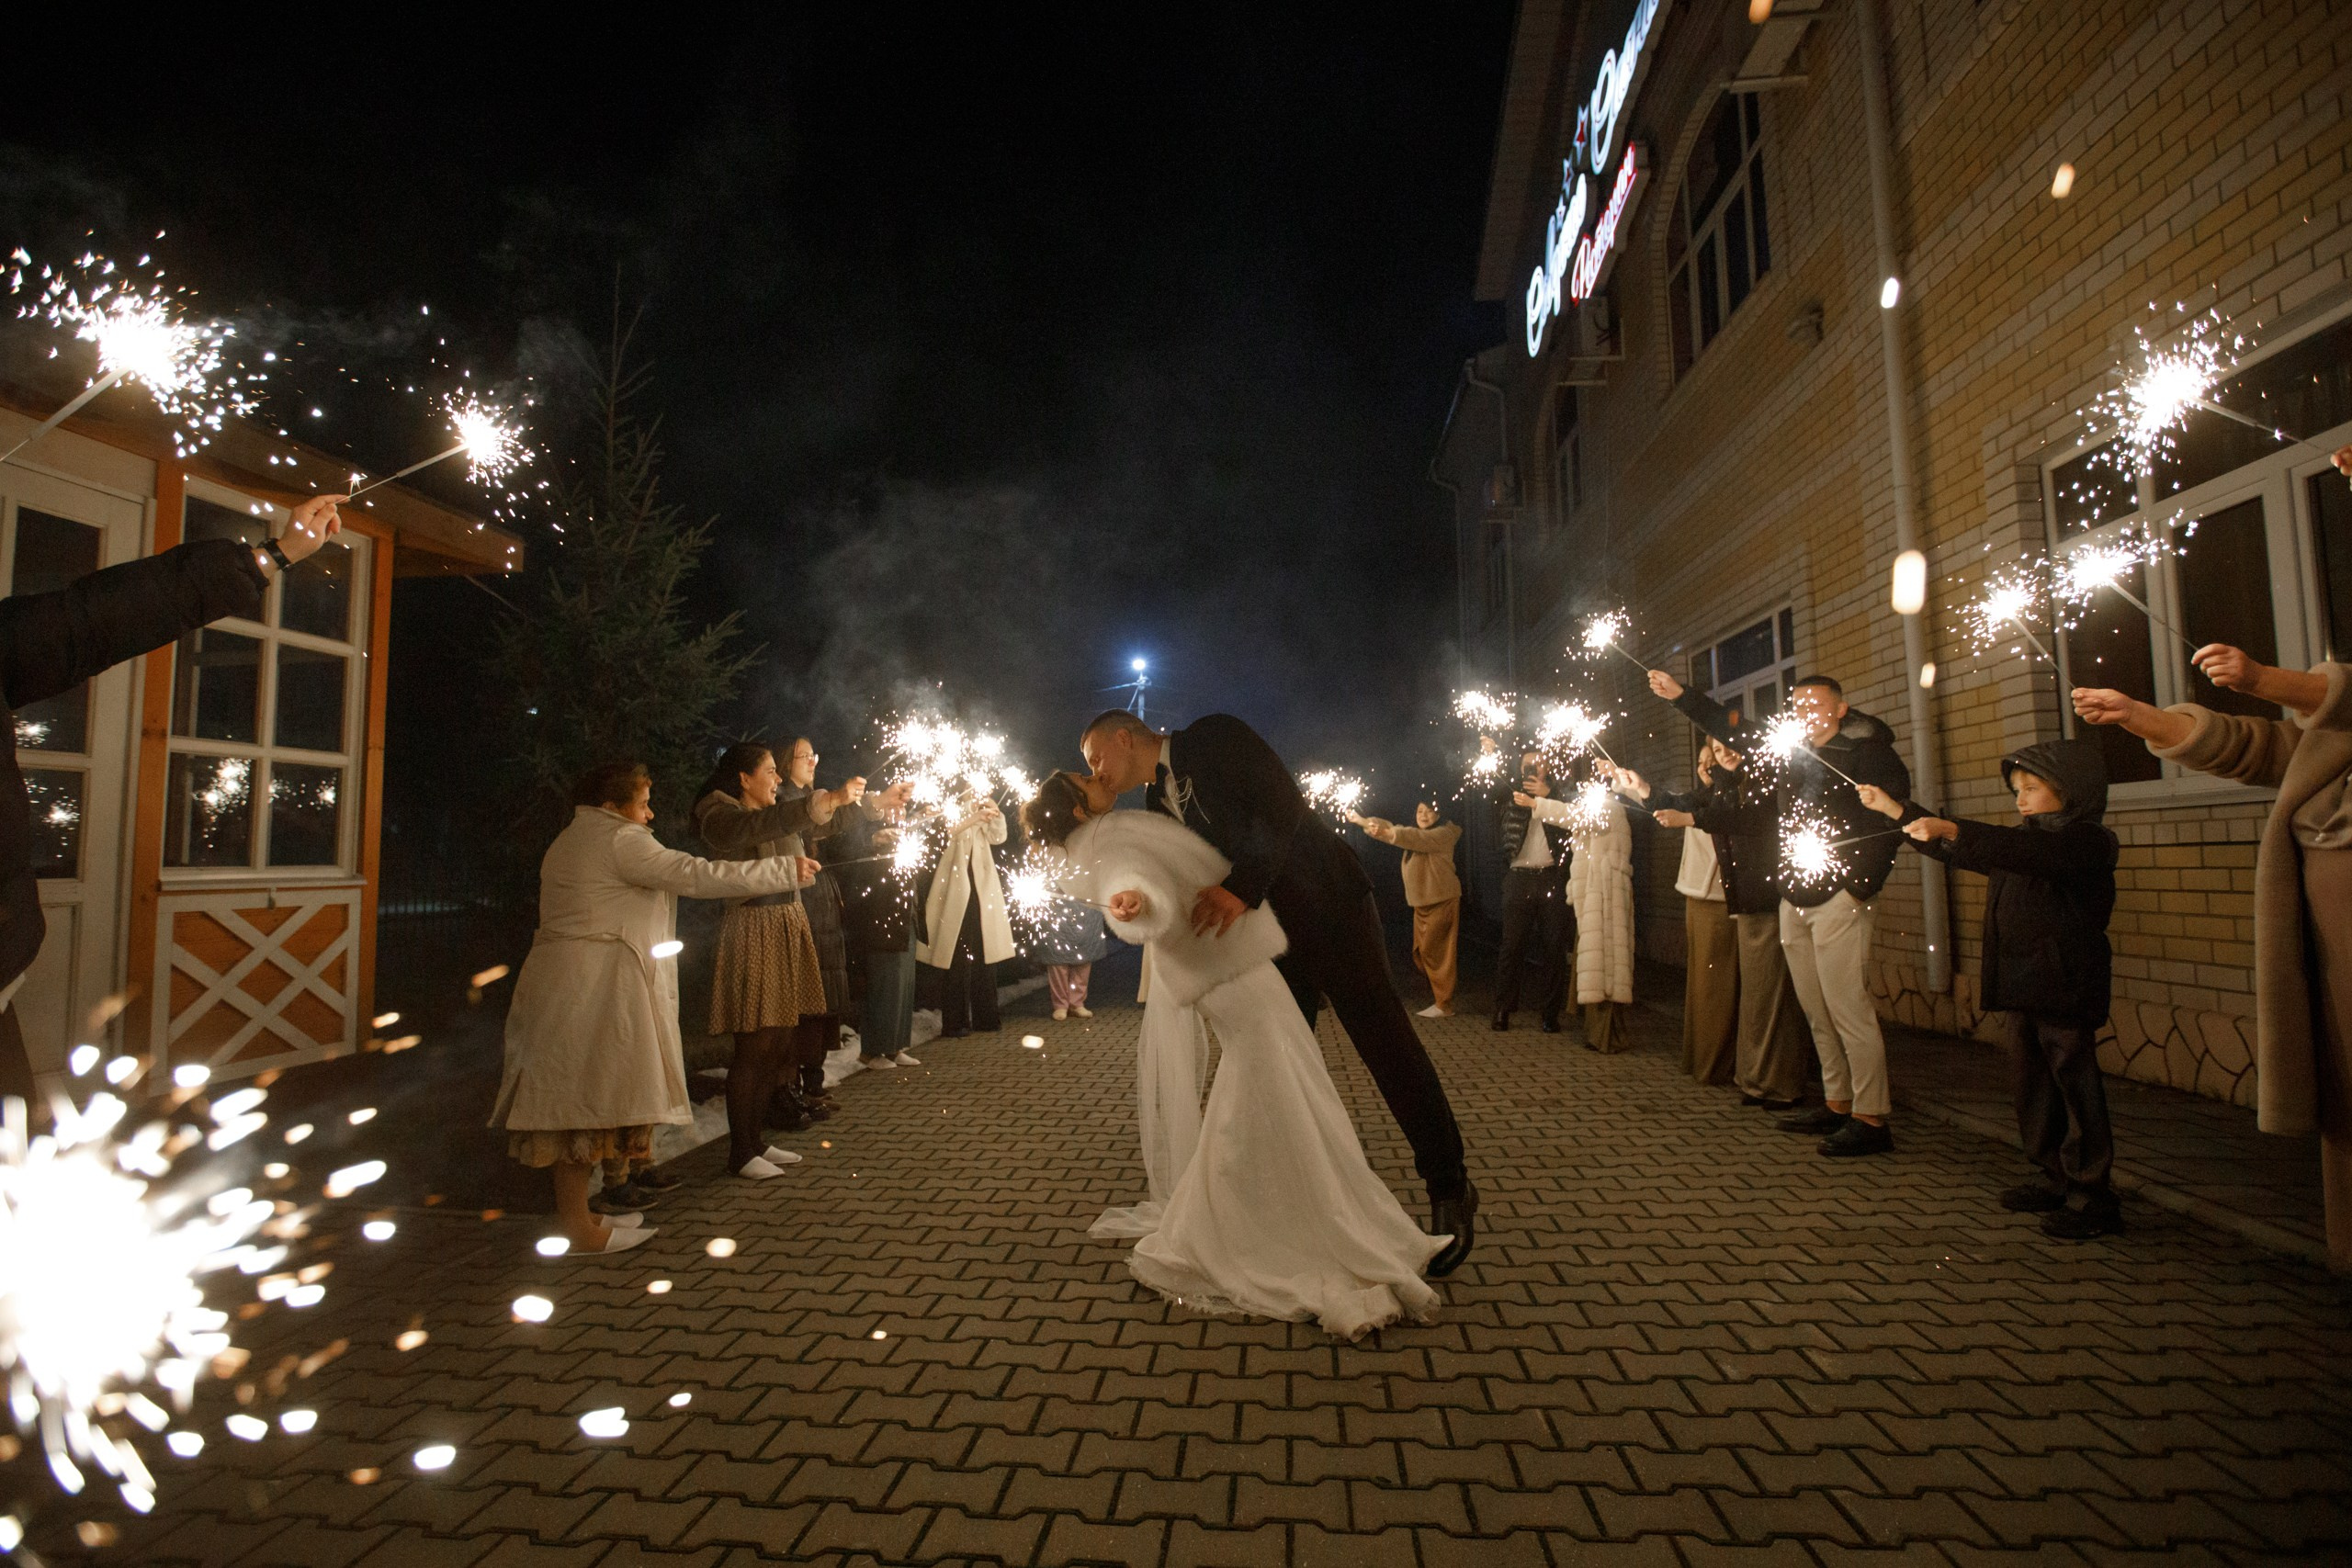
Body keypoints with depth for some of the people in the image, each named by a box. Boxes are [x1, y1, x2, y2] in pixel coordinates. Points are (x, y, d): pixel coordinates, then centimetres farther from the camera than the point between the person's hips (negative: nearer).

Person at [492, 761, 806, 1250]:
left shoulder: (569, 840, 20)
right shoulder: (619, 840, -11)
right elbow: (698, 875, -17)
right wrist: (787, 870, -14)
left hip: (561, 983, 10)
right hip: (594, 986, -10)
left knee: (572, 1101, 12)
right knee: (586, 1099, -4)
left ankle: (576, 1211, 21)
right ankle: (577, 1226, 3)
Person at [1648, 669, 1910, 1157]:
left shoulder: (1868, 750, -5)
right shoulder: (1791, 752, 13)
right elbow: (1733, 729, 21)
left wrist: (1863, 884, -21)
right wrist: (1680, 696, 18)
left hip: (1840, 898, -7)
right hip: (1794, 899, 7)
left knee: (1849, 1009, -7)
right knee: (1818, 1012, 11)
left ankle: (1871, 1120, 1)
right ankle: (1837, 1104, 21)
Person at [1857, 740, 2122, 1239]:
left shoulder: (2087, 842, -10)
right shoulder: (2021, 841, 16)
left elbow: (2026, 853, -30)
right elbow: (1961, 850, 22)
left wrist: (1951, 830, -39)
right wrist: (1895, 810, 16)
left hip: (2066, 990, -9)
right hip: (2019, 989, 9)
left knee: (2076, 1085, -2)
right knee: (2035, 1084, 14)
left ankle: (2092, 1195, 6)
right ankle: (2057, 1179, 25)